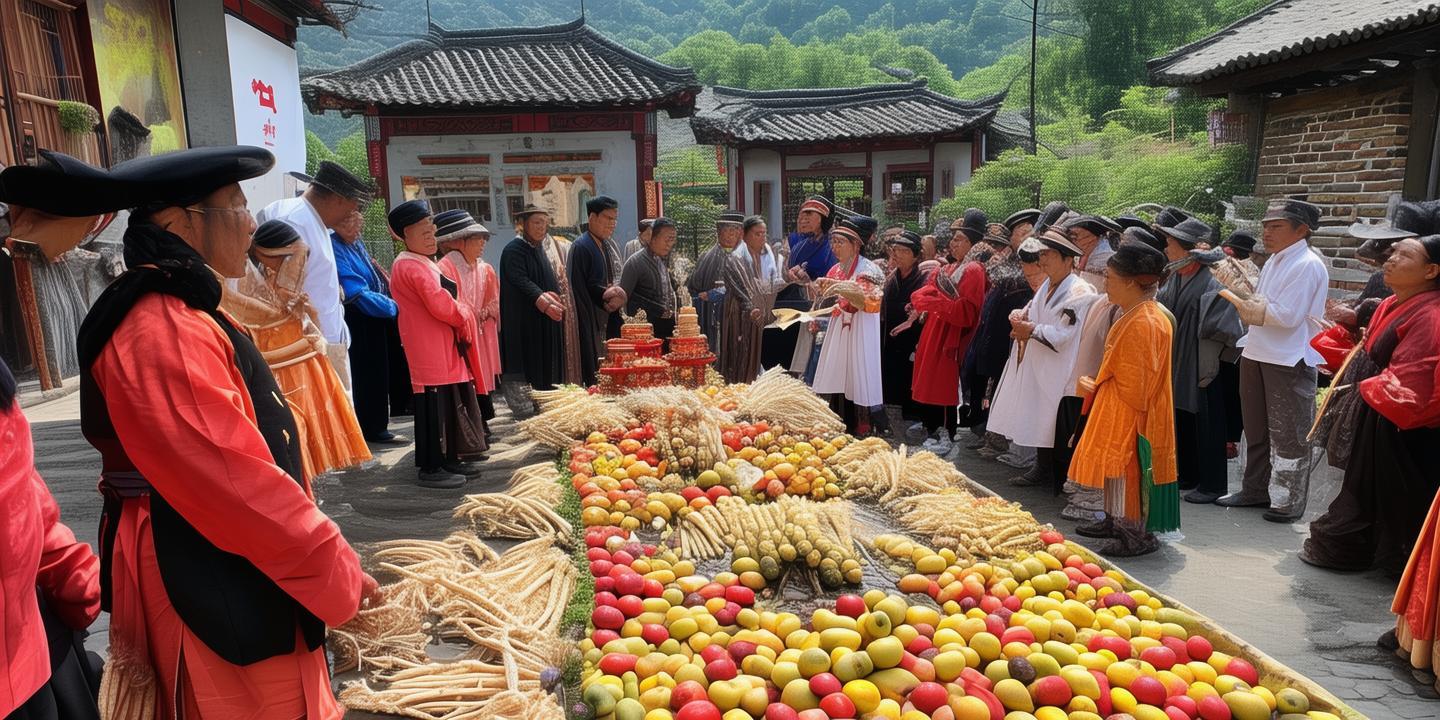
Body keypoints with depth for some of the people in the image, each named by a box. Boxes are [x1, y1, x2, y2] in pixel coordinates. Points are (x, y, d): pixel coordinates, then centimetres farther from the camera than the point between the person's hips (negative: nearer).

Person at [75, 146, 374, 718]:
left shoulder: (175, 312, 11)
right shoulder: (163, 332, -22)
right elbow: (236, 482, -25)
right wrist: (337, 573, -16)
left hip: (210, 567, 10)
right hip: (207, 583, -10)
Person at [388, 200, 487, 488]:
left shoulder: (422, 262, 19)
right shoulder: (413, 266, -15)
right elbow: (440, 305, -21)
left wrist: (460, 314, 6)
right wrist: (463, 316, -4)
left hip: (443, 347, 10)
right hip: (430, 349, -10)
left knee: (450, 403, 14)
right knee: (434, 405, -6)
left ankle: (448, 460, 23)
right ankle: (431, 468, 1)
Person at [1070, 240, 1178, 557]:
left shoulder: (1142, 323, -22)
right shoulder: (1134, 316, 10)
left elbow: (1132, 386, -20)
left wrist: (1096, 389, -7)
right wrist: (1096, 386, 9)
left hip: (1128, 412, -10)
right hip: (1115, 408, 10)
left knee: (1127, 468, -2)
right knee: (1114, 465, 17)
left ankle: (1138, 535, 9)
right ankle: (1115, 521, 30)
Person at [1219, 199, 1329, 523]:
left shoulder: (1308, 265, -14)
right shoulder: (1275, 260, 13)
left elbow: (1287, 316, -21)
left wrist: (1249, 306, -9)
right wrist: (1248, 305, -8)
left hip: (1289, 362, -9)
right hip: (1257, 355, 9)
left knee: (1287, 434, 3)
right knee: (1256, 429, 17)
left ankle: (1289, 500, 14)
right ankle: (1256, 489, 30)